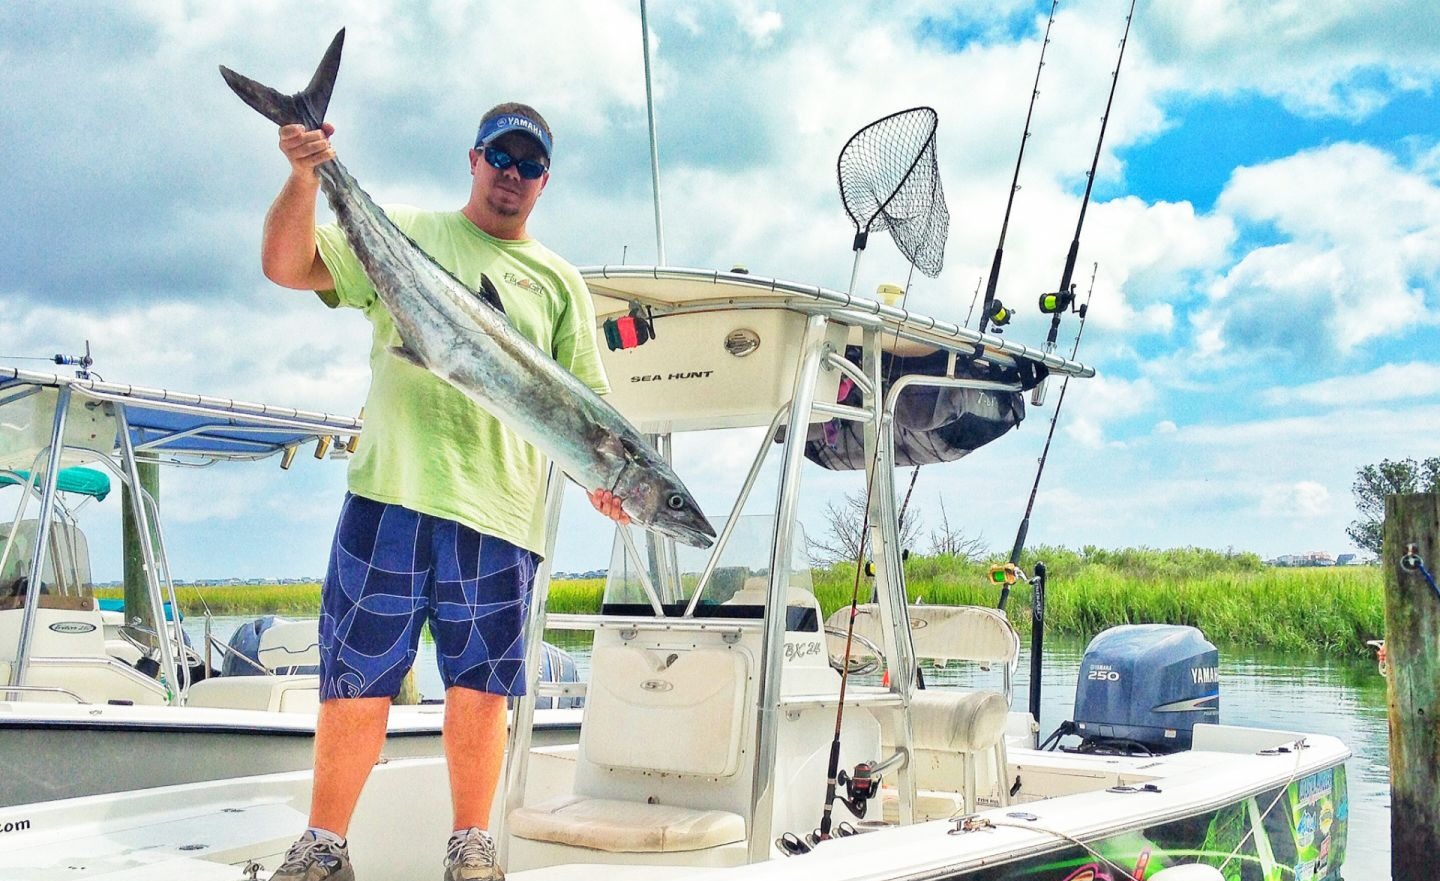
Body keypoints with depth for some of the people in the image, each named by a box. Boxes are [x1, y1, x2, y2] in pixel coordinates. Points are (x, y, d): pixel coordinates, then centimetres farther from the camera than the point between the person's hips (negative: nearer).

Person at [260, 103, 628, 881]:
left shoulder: (558, 280, 16)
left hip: (501, 512, 1)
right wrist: (305, 176, -10)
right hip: (390, 493, -1)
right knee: (357, 678, 2)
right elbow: (286, 266, 5)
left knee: (480, 687, 6)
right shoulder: (404, 234, 14)